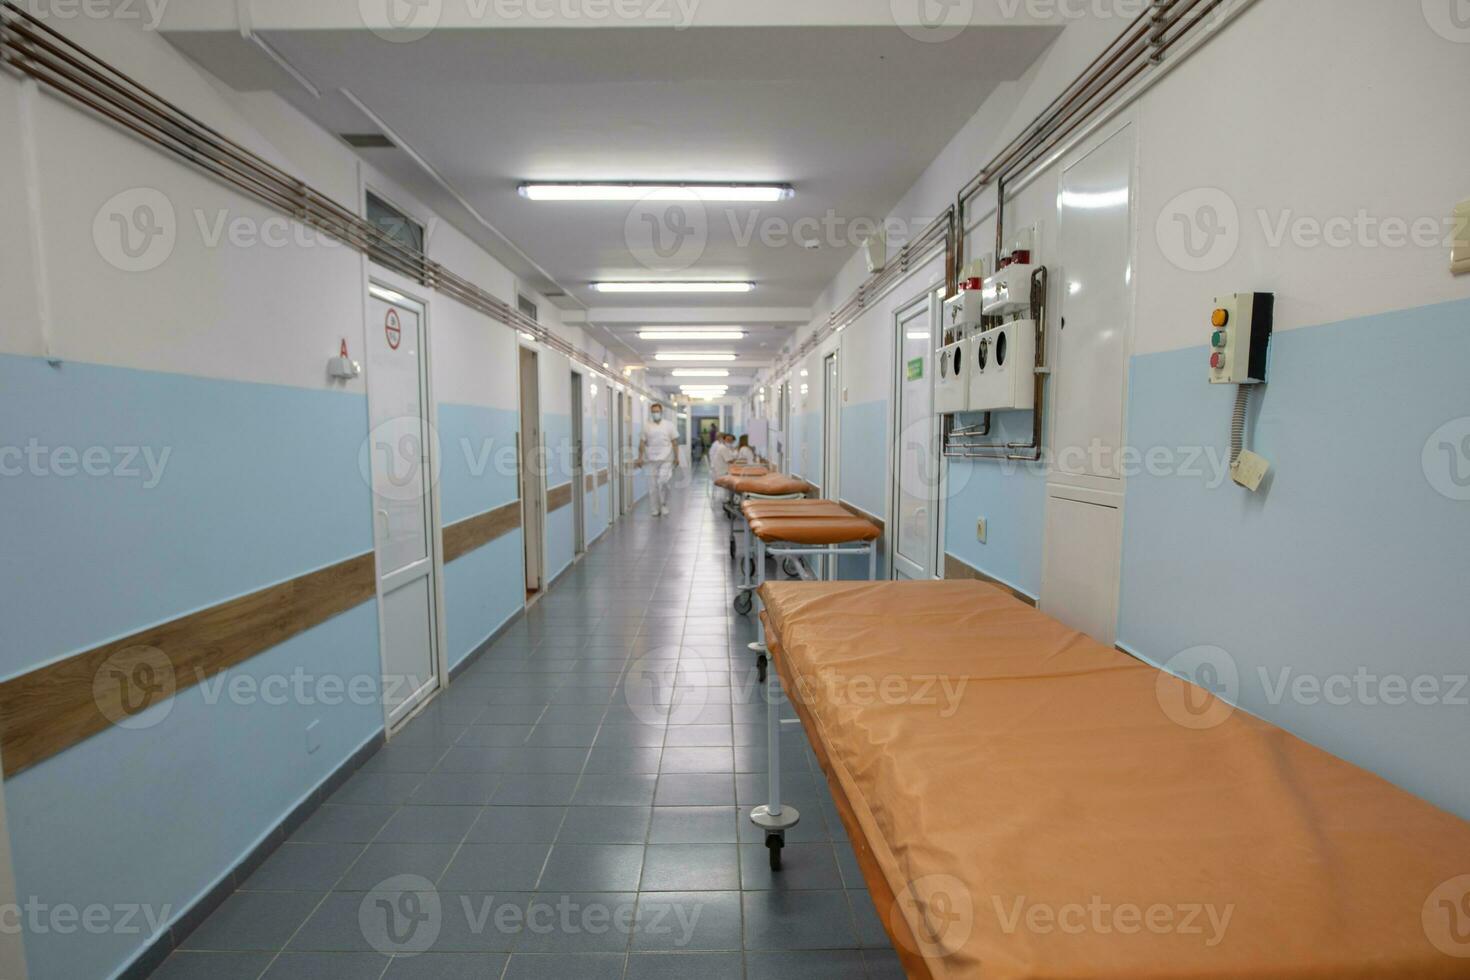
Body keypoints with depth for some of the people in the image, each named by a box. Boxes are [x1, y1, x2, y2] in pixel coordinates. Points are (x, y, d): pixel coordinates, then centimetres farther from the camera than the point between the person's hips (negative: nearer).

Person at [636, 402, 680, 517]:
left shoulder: (669, 425, 3)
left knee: (663, 482, -13)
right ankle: (656, 509, 14)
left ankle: (664, 505, 6)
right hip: (652, 460, 2)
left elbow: (675, 442, 2)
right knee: (654, 485, 4)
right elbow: (642, 442, 7)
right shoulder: (647, 427, 7)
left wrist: (676, 457, -3)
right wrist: (640, 457, 1)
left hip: (666, 459, -2)